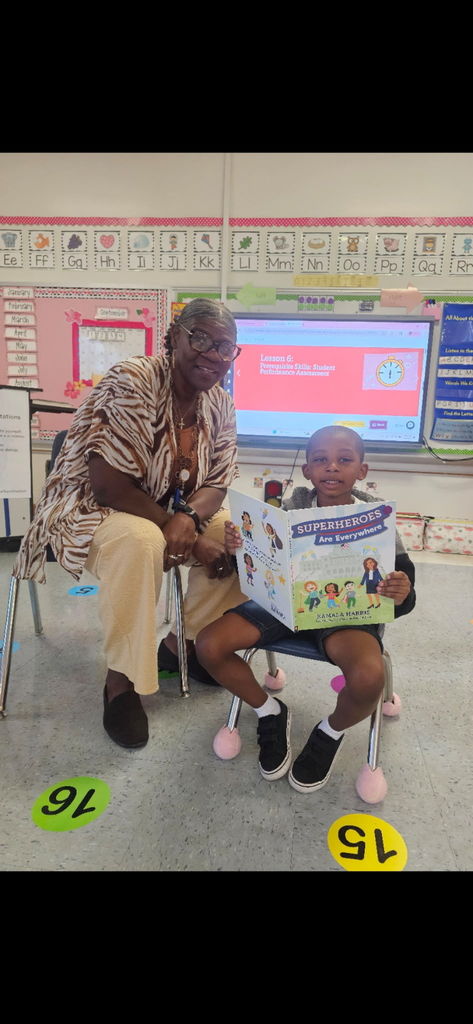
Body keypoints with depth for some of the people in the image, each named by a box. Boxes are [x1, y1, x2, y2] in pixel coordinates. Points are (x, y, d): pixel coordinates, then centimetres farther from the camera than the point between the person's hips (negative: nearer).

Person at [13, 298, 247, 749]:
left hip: (171, 512, 7)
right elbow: (108, 484, -28)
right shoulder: (132, 381, -22)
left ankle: (180, 642, 8)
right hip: (89, 510, -7)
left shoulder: (220, 405, 0)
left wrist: (188, 518, -26)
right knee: (140, 541, -38)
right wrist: (188, 542, -25)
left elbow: (218, 482, -2)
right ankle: (120, 679, -15)